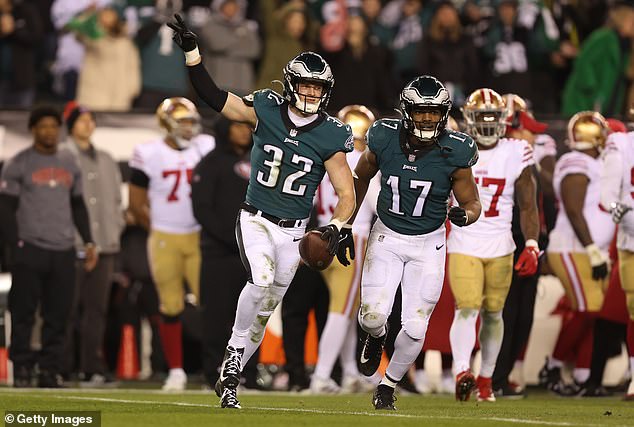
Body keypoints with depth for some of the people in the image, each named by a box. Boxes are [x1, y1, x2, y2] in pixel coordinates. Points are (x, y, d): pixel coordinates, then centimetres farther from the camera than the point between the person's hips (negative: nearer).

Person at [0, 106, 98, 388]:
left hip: (63, 249, 4)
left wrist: (88, 241, 13)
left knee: (58, 315, 1)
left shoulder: (69, 163, 15)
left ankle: (50, 370, 5)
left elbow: (78, 206, 22)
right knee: (24, 314, -5)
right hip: (30, 248, -4)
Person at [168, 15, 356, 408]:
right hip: (255, 221, -2)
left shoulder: (330, 136, -7)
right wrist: (191, 51, -19)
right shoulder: (267, 110, -7)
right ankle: (234, 355, -10)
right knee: (261, 281, -29)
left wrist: (335, 228, -23)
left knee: (265, 311, 7)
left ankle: (230, 377, 21)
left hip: (293, 232, 2)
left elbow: (347, 195, -5)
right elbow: (216, 98, -10)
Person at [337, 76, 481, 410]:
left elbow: (472, 203, -4)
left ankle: (388, 386, 21)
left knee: (415, 328, -6)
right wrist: (346, 226, 9)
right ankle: (376, 337, 25)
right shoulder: (384, 140, -14)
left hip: (428, 244, 0)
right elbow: (360, 179, 7)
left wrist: (464, 215, -28)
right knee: (373, 315, -14)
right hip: (387, 236, 1)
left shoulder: (454, 153, -17)